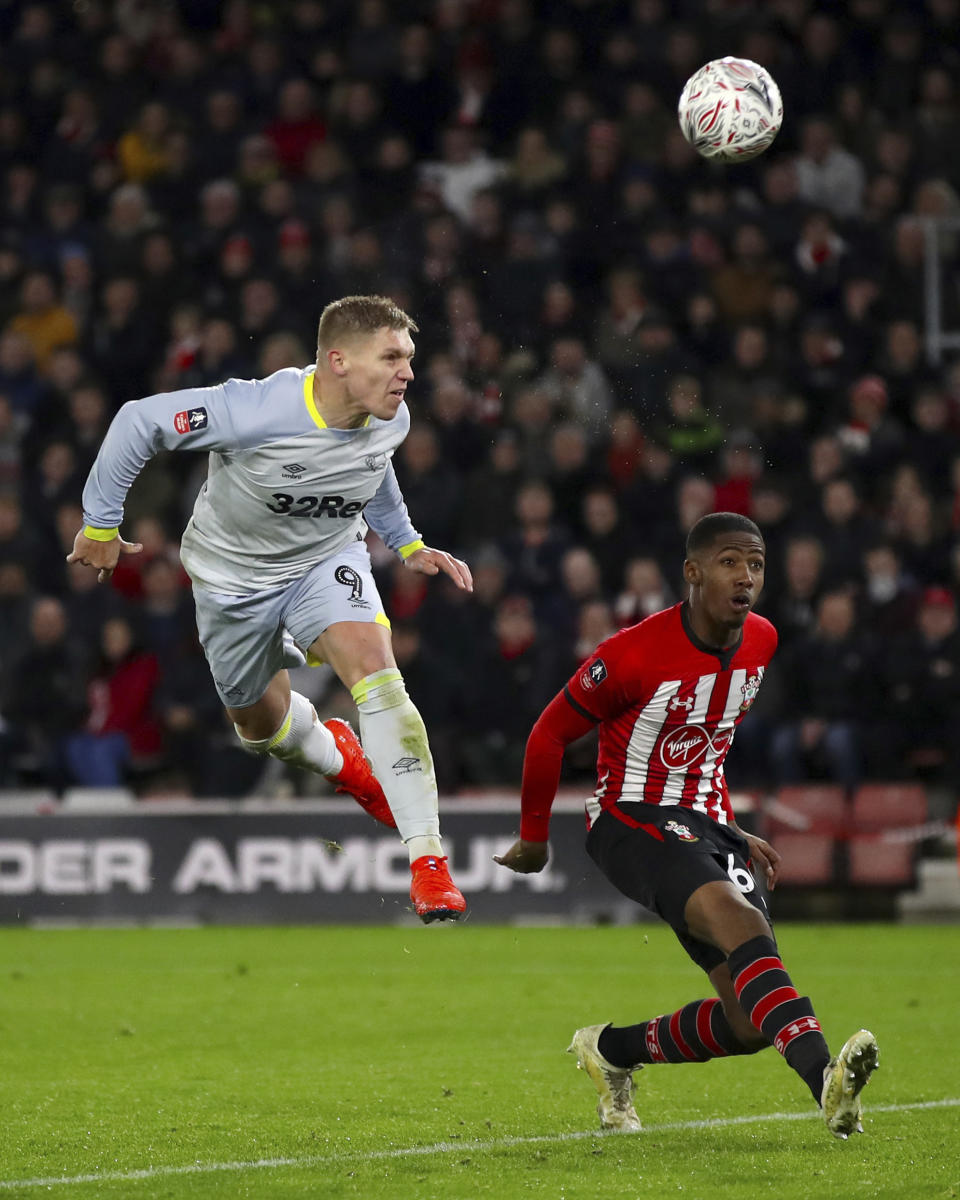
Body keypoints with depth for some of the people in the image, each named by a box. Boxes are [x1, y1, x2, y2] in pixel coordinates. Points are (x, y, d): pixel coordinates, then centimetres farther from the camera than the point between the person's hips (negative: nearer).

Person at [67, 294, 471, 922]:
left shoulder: (389, 419, -16)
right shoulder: (256, 412, -35)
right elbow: (139, 422, -24)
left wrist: (408, 545, 12)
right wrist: (101, 525, -15)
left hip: (328, 561, 2)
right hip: (234, 575, -2)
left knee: (374, 669, -26)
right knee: (262, 725, 14)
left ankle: (429, 859, -25)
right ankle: (335, 754, 53)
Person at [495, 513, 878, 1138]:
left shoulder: (761, 641, 3)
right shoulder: (636, 653, -17)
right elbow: (550, 733, -4)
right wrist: (534, 836, 8)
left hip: (707, 824, 7)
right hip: (631, 821, -7)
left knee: (749, 1023, -6)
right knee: (737, 916, -36)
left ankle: (613, 1050, 20)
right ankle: (825, 1077, -52)